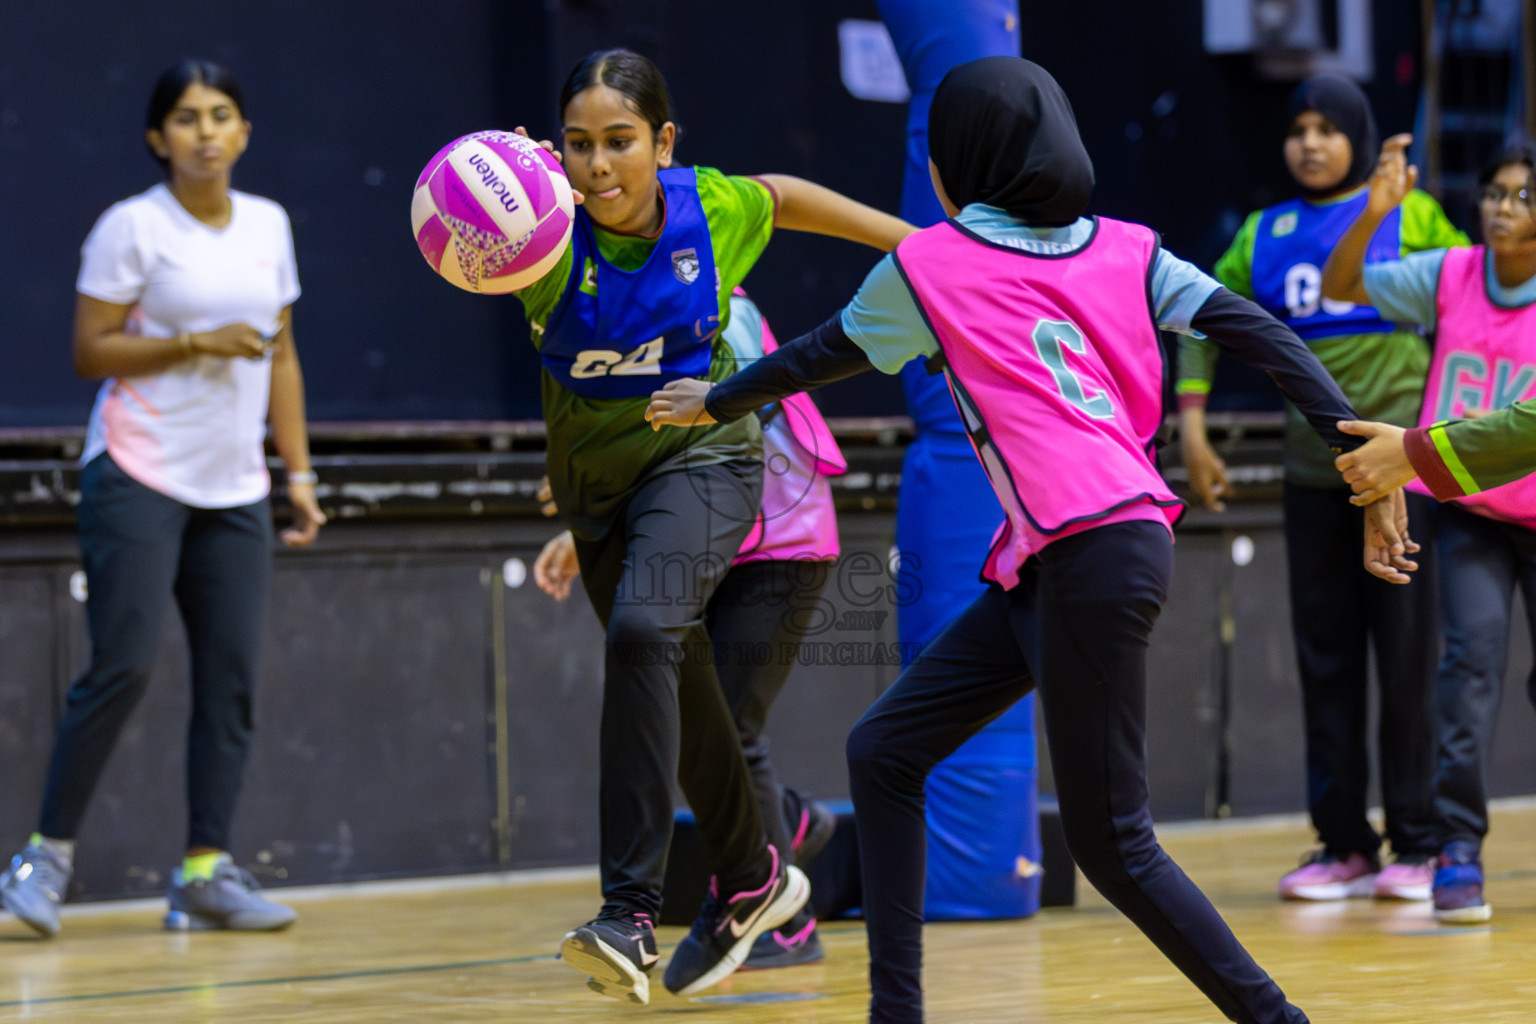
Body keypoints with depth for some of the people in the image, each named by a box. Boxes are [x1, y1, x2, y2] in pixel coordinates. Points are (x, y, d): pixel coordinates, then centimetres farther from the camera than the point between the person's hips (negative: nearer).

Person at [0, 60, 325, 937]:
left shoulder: (268, 225, 11)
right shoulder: (133, 226, -6)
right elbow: (90, 352, -7)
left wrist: (300, 473, 13)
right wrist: (195, 344, -17)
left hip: (235, 489, 5)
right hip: (139, 475, -5)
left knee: (232, 675, 0)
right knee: (124, 664, -12)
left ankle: (208, 872, 4)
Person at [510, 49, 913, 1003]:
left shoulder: (714, 207, -16)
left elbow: (781, 195, 8)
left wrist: (914, 241, 17)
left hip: (702, 459, -3)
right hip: (596, 479, 3)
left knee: (643, 631, -30)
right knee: (677, 684, 18)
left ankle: (631, 911, -34)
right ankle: (751, 879, 44)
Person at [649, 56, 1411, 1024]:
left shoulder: (927, 264, 0)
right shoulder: (1125, 249, 13)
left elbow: (822, 355, 17)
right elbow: (1262, 337, 3)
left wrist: (716, 402, 35)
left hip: (1091, 561, -8)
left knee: (1111, 842, -1)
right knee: (885, 750, 12)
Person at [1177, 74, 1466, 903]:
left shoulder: (1409, 217, 1)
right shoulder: (1265, 236, 10)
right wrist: (1191, 422, 5)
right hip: (1312, 473, 4)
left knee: (1405, 656, -3)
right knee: (1325, 661, 5)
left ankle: (1418, 844, 3)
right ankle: (1343, 844, 11)